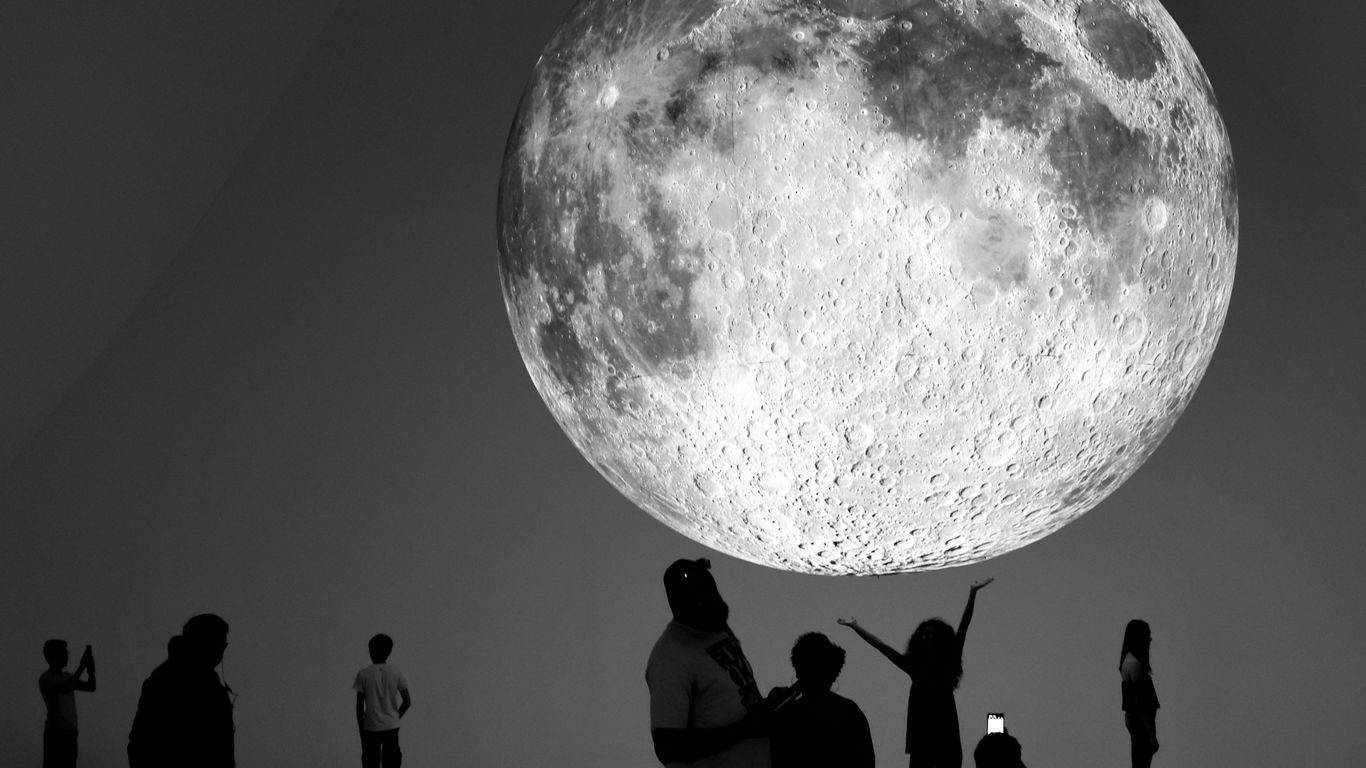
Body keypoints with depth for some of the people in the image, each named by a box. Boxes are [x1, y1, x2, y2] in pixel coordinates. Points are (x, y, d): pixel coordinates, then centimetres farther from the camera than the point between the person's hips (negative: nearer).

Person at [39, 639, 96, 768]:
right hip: (55, 733, -7)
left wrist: (91, 670, -4)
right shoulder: (45, 679, -9)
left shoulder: (66, 676, 14)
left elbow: (91, 688, 13)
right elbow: (65, 689, -27)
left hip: (70, 732, 7)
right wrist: (81, 667, -21)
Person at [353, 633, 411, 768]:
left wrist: (361, 729, 4)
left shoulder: (363, 674, -8)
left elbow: (359, 706, -6)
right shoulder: (395, 672, -2)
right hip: (391, 727, 2)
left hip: (371, 728, -2)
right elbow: (407, 701, -2)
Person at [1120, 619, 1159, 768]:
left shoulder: (1130, 659, 11)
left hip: (1134, 718, 10)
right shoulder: (1134, 664, -20)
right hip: (1140, 720, -10)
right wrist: (1151, 733, -22)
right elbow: (1141, 703, -22)